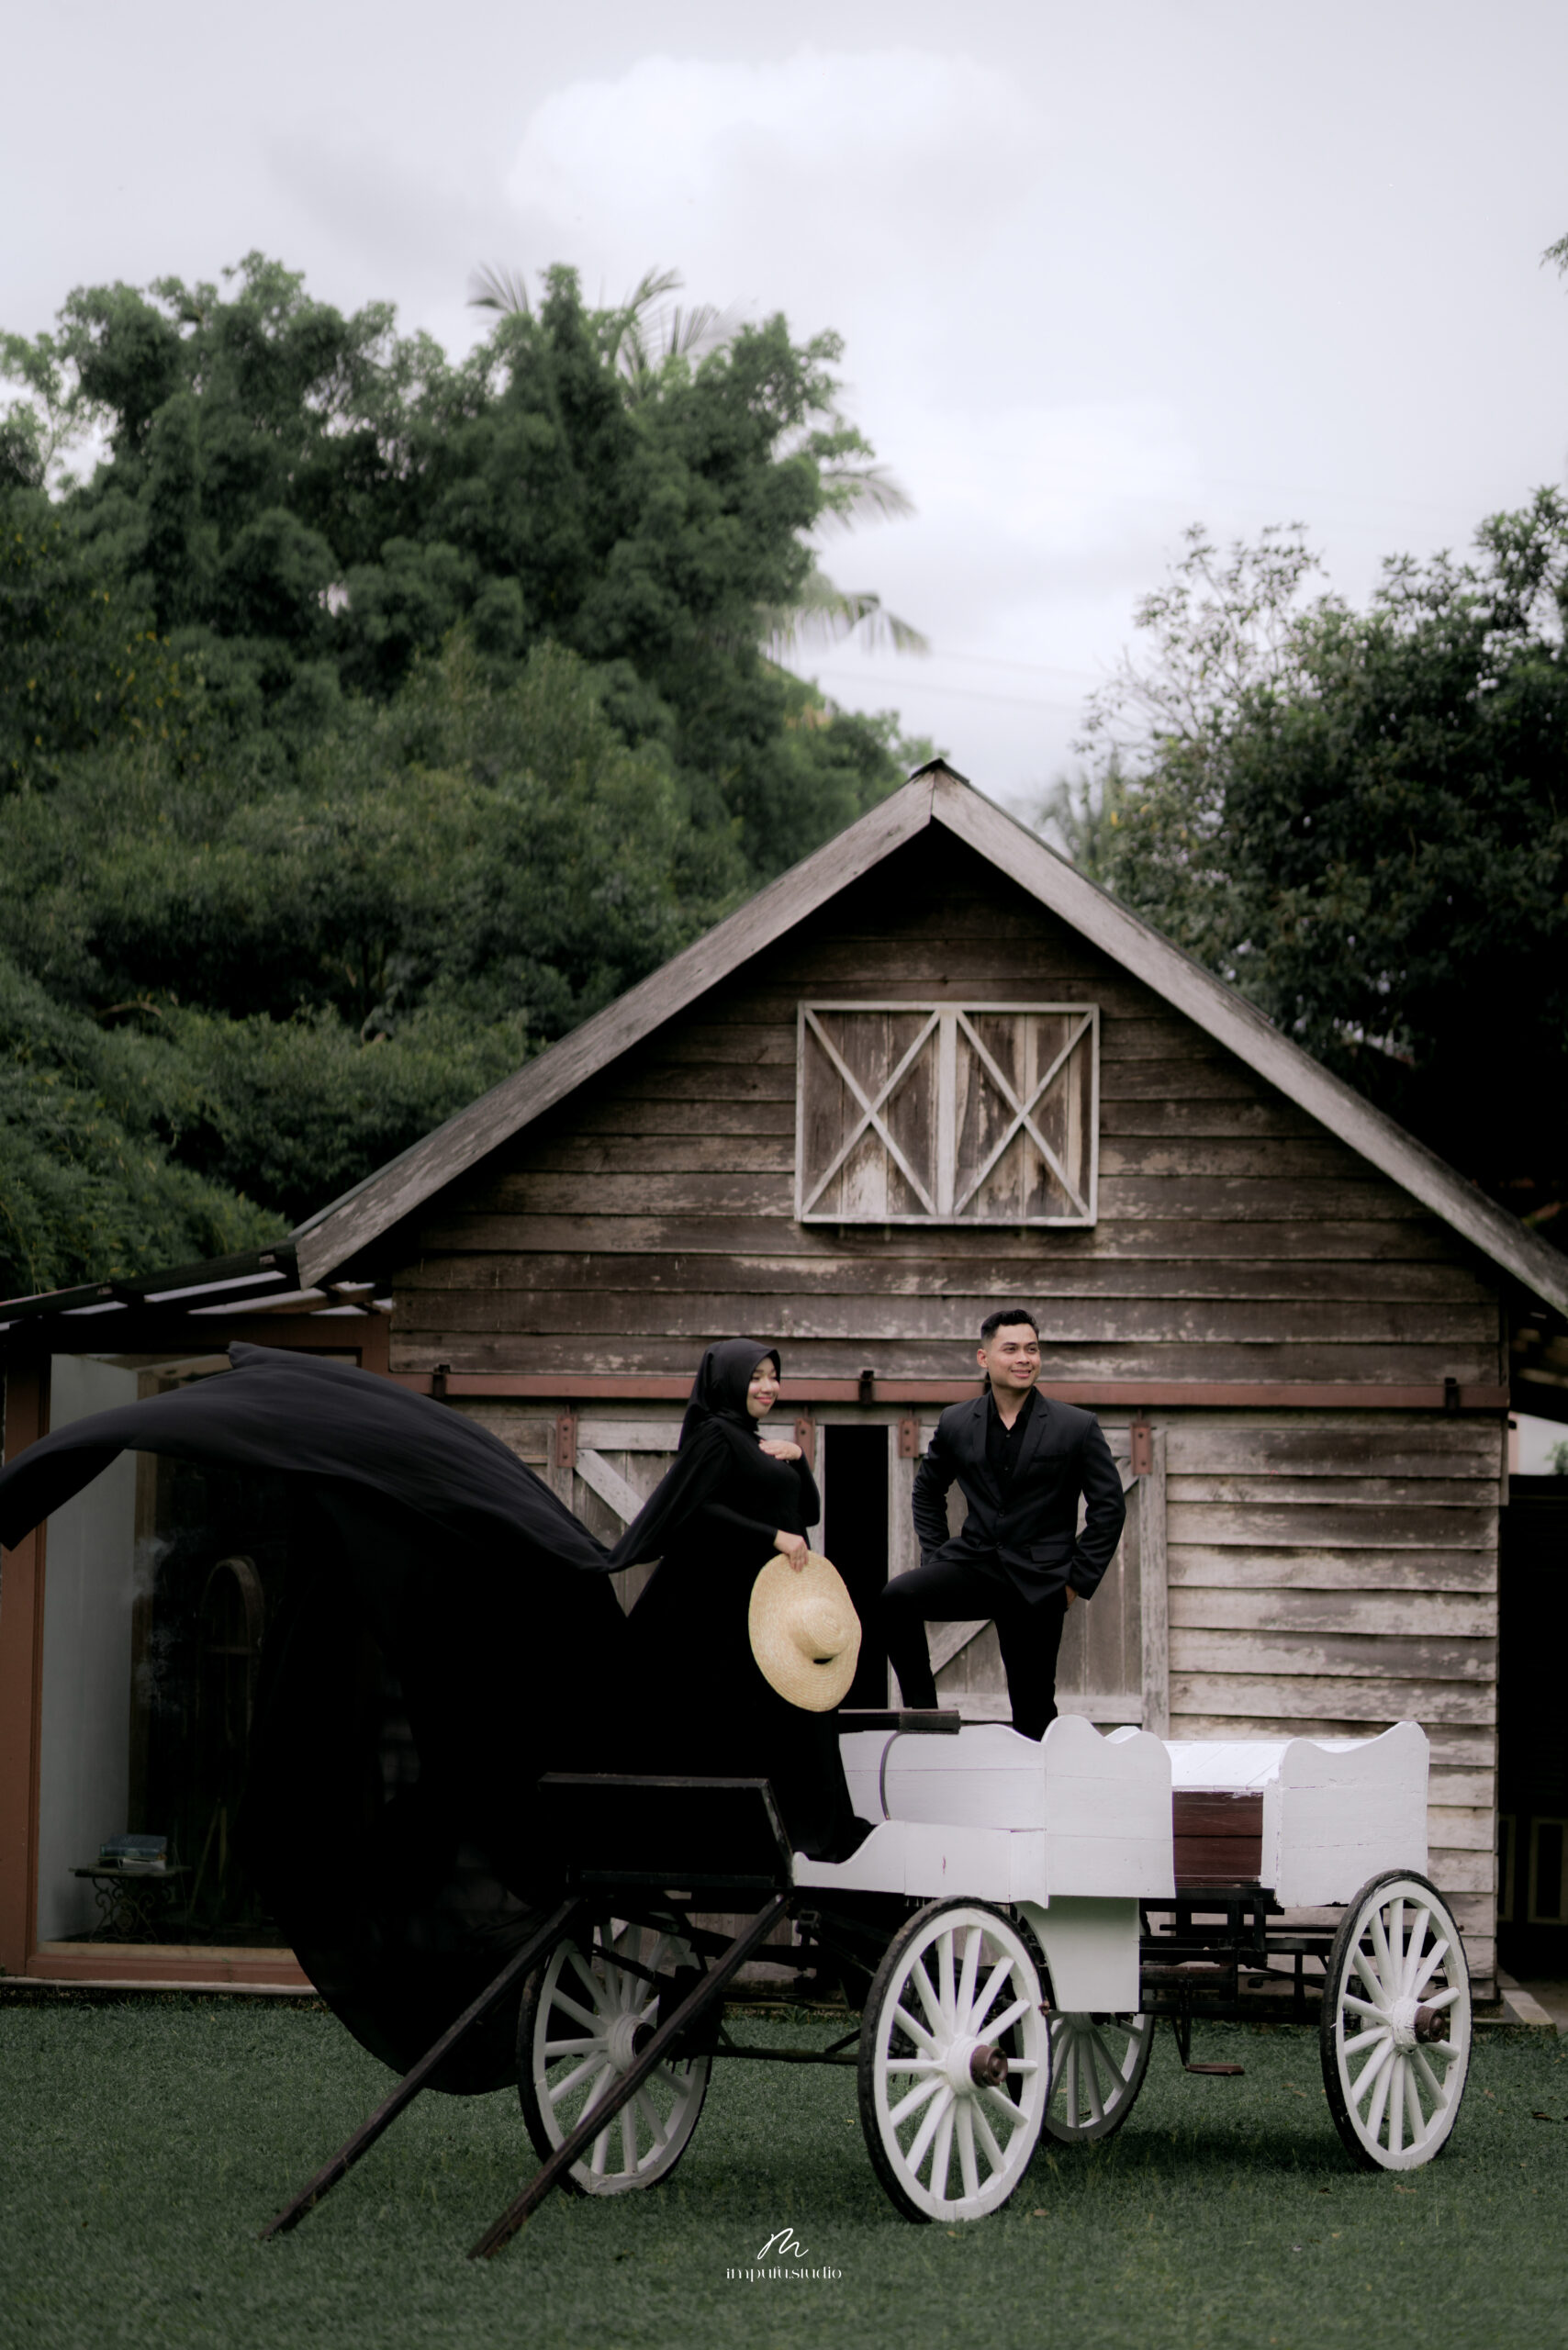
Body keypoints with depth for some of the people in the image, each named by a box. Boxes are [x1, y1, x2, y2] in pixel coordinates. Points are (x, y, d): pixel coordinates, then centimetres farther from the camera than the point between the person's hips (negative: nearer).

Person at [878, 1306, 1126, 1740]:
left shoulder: (1077, 1428, -2)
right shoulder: (956, 1423, 6)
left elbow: (1110, 1507, 2)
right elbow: (927, 1489, 22)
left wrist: (1079, 1580, -3)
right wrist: (935, 1555, 10)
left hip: (1037, 1585, -2)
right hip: (973, 1565, 2)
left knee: (1033, 1711, 1)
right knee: (898, 1597, -25)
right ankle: (923, 1715, -16)